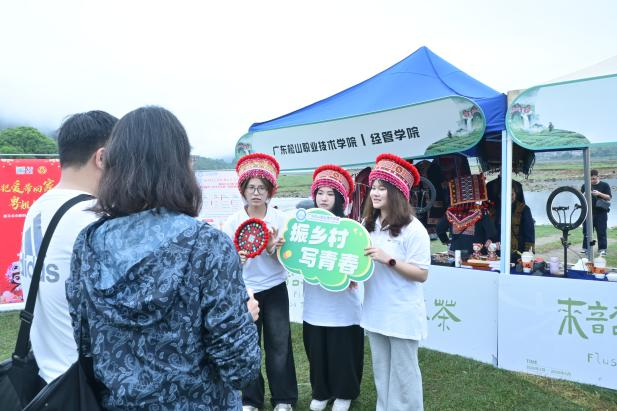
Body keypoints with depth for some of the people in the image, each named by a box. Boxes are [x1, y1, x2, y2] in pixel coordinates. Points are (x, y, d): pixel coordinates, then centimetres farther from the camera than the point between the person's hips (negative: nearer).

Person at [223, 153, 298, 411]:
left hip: (275, 290, 0)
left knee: (279, 344, 7)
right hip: (245, 291, 0)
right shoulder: (233, 221, -6)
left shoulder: (280, 219, -6)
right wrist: (236, 259, -26)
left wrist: (273, 249, -25)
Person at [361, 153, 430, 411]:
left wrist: (388, 260, -24)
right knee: (381, 370, 20)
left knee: (403, 373, 9)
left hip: (402, 315, -6)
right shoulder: (368, 225, 3)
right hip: (375, 311, 6)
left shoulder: (413, 229, -15)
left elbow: (421, 274, -15)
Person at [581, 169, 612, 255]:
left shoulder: (605, 185, 2)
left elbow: (609, 198, -3)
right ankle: (585, 248, 12)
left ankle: (602, 249, 7)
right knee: (586, 231, 4)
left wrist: (599, 194, -18)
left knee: (601, 232, 0)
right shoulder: (585, 186, 8)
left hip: (601, 212, -2)